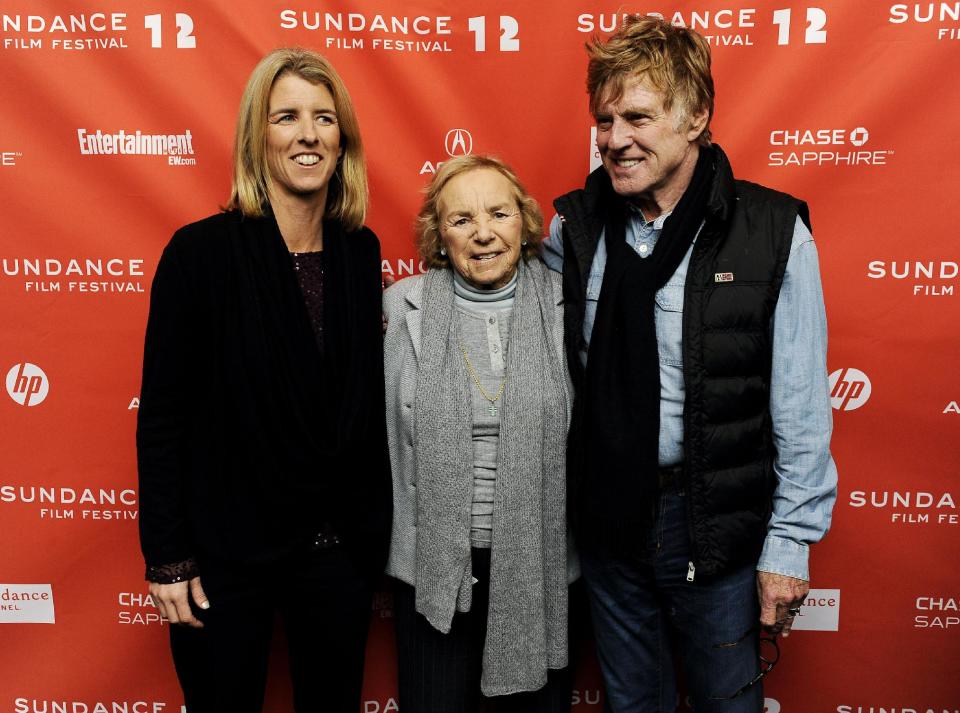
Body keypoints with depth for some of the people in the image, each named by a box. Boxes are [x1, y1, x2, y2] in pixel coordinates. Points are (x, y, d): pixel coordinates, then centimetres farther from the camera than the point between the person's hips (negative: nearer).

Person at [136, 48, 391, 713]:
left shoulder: (361, 250, 1)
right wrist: (167, 557, -9)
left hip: (342, 547, 4)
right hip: (228, 550, -3)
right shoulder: (202, 251, -12)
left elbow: (366, 395, 7)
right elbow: (161, 413, -9)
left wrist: (374, 527, 7)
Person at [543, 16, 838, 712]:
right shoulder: (574, 226, -3)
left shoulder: (774, 233, -13)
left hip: (717, 525, -3)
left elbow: (800, 412, -9)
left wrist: (788, 546, -7)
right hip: (607, 521, 3)